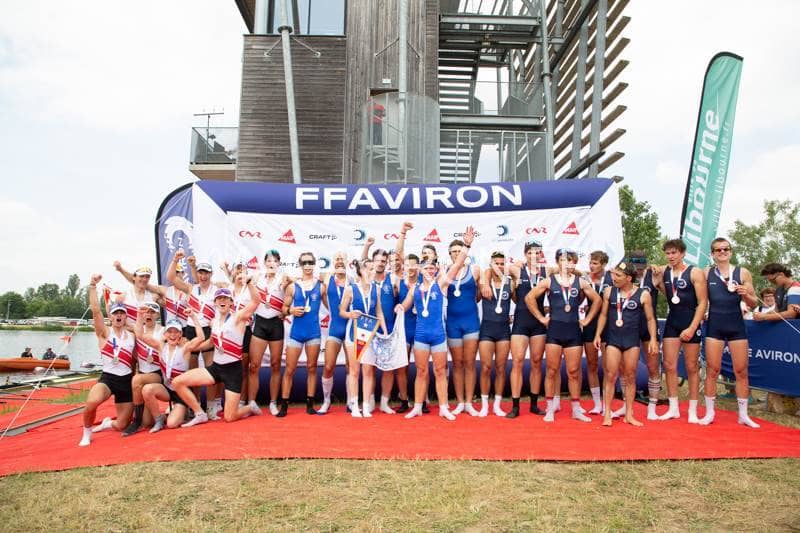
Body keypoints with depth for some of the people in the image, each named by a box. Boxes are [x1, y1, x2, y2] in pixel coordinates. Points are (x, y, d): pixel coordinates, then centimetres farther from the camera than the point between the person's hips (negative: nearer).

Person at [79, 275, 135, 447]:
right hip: (108, 378, -3)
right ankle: (87, 433, -4)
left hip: (127, 381, 3)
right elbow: (96, 310, -17)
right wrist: (93, 286, -24)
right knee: (91, 402, -36)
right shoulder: (104, 333, -2)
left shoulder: (132, 336, 8)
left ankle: (108, 423, 43)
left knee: (121, 426, 4)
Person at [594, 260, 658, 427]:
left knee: (630, 377, 7)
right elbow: (603, 315, 8)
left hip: (632, 340, 0)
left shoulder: (643, 294, -3)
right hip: (612, 338, 0)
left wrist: (653, 338, -5)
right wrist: (598, 334, 0)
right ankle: (607, 413, 4)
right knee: (610, 376, -2)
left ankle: (629, 414, 17)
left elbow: (650, 318, 4)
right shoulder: (609, 291, 2)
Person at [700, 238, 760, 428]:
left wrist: (745, 294, -15)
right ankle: (709, 413, 12)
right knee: (712, 370, 3)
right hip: (715, 325, 0)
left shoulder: (742, 272, 1)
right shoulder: (706, 273, 1)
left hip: (736, 325, 1)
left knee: (741, 371, 4)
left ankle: (743, 414, 16)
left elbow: (753, 304, 3)